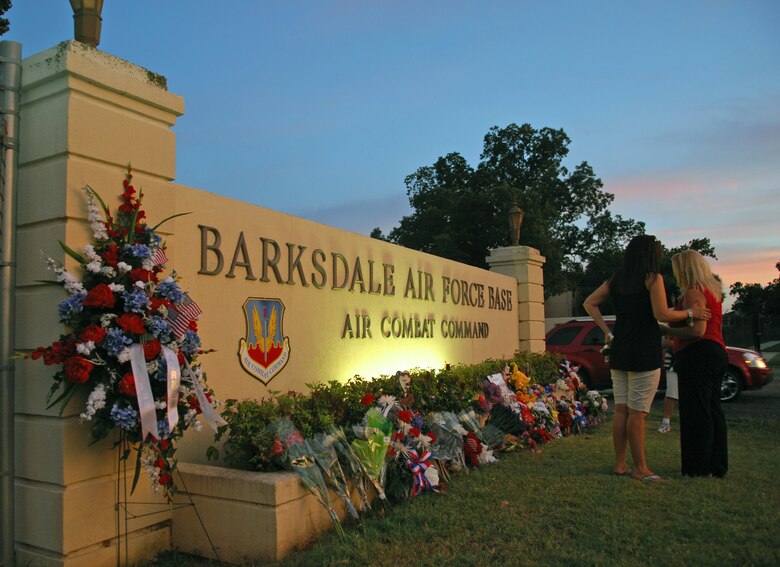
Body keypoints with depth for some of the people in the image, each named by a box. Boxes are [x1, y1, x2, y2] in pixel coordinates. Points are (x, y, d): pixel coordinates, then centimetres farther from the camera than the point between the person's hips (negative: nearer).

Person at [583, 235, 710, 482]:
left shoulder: (615, 280, 11)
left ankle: (620, 463, 16)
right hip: (644, 353, -6)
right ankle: (640, 468, 5)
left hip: (618, 351, 6)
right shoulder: (652, 278, -8)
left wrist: (606, 331, 12)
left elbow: (589, 303, 14)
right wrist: (690, 312, 0)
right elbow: (662, 314, -15)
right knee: (637, 413, -2)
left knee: (621, 410, 10)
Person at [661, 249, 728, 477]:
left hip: (698, 354, -10)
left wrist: (666, 331, -15)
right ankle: (717, 466, 20)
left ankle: (699, 468, -1)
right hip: (716, 351, 10)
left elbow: (697, 331, -23)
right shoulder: (713, 291, 18)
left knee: (695, 413, -6)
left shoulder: (693, 292, -13)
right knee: (713, 411, 13)